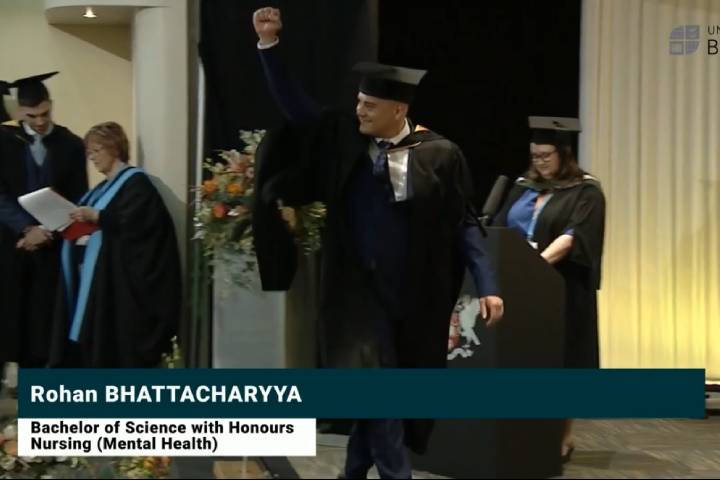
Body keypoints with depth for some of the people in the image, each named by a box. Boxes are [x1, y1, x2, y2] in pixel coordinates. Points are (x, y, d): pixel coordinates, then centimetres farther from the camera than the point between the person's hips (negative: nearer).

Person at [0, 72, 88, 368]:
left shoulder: (70, 145, 4)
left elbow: (78, 198, 5)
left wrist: (46, 231, -5)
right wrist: (27, 228, -15)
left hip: (51, 242, 1)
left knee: (42, 315, 1)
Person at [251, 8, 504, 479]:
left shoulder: (438, 154, -8)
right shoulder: (344, 138, -2)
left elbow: (464, 223, -5)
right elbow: (293, 103, 3)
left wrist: (487, 286, -11)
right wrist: (270, 44, -8)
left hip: (412, 295, -1)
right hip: (359, 288, 1)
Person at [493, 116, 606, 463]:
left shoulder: (586, 192, -3)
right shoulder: (523, 188, 14)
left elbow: (574, 236, -16)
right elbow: (499, 228, 12)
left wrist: (540, 260, -29)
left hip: (562, 289, -5)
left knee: (560, 361, 0)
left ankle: (563, 437, 7)